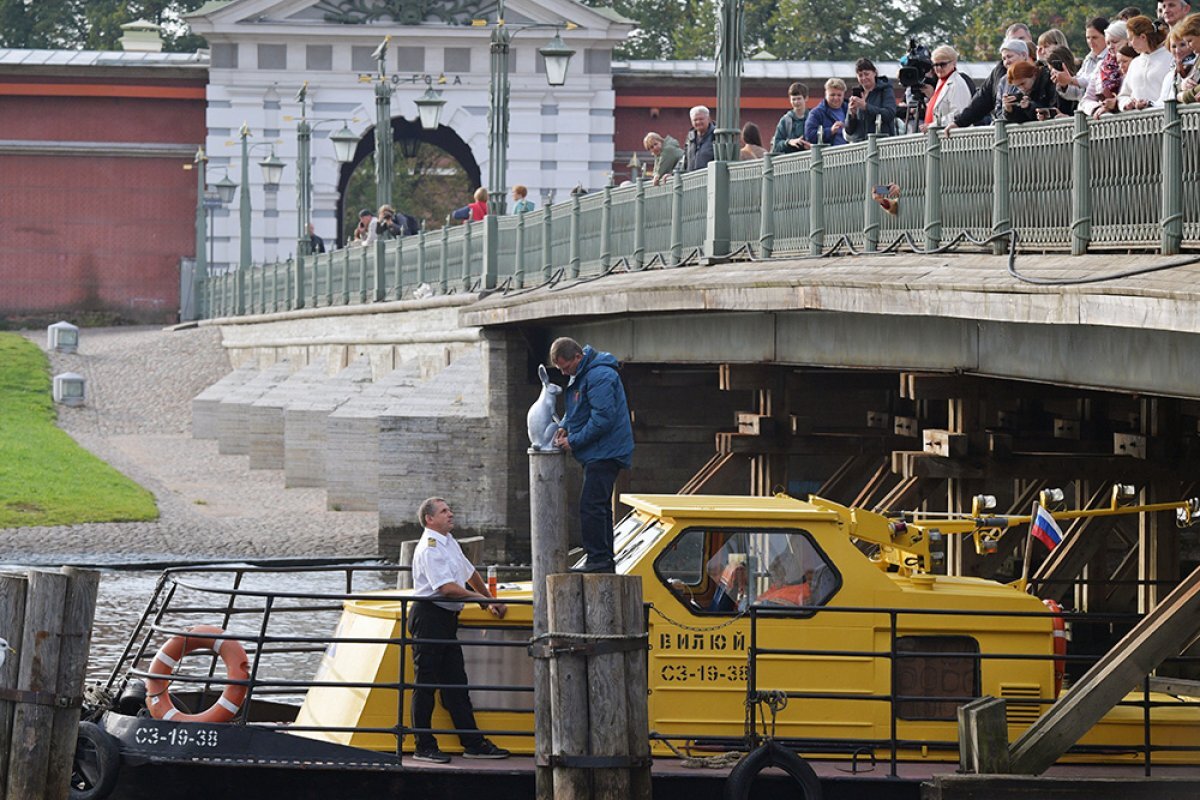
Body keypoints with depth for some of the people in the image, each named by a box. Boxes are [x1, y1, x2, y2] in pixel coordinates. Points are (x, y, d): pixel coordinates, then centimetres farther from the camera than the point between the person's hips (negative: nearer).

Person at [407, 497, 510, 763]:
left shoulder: (449, 542, 15)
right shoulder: (430, 548, -15)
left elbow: (470, 574, 27)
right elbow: (447, 588, -23)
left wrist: (490, 602, 27)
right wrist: (483, 600, -16)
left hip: (447, 619, 10)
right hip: (429, 617, -10)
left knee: (456, 684, 10)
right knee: (426, 683, -4)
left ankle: (473, 743, 12)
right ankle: (424, 747, -1)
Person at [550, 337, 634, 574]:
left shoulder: (599, 376, -19)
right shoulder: (580, 375, 15)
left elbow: (603, 418, -23)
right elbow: (576, 410, 30)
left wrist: (574, 441, -17)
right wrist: (565, 427, 9)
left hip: (604, 454, -11)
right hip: (598, 454, 11)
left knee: (591, 507, -15)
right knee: (599, 507, 14)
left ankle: (599, 560, -15)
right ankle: (605, 561, 20)